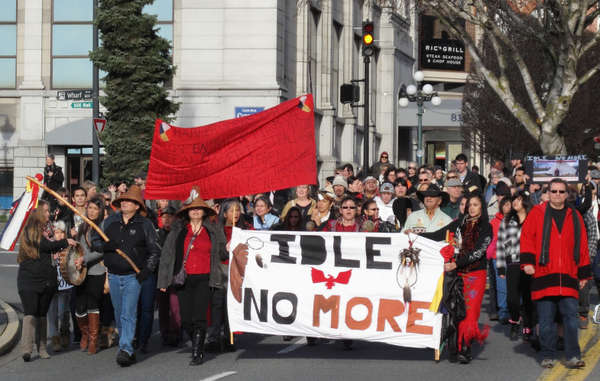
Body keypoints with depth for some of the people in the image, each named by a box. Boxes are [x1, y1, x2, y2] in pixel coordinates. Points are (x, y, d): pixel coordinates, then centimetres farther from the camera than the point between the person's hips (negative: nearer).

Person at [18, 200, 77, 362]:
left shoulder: (46, 229, 16)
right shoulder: (29, 230, -7)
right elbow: (45, 245, -18)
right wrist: (65, 242, -8)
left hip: (46, 280, 7)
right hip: (29, 279, -7)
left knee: (42, 314, 10)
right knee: (30, 314, -13)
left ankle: (42, 348, 14)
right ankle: (26, 349, -17)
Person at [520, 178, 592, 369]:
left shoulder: (574, 217, 13)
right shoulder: (537, 213, 6)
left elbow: (582, 245, 16)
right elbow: (527, 237, 2)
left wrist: (584, 274, 14)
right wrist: (527, 261, -10)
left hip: (568, 277, 2)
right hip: (544, 275, -2)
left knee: (571, 316, -3)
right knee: (546, 319, 2)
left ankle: (573, 356, 2)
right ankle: (548, 356, 11)